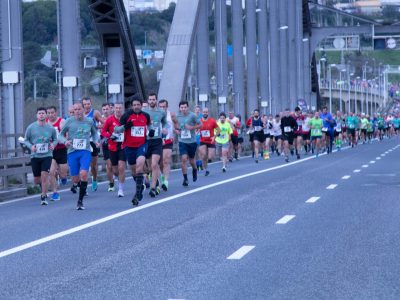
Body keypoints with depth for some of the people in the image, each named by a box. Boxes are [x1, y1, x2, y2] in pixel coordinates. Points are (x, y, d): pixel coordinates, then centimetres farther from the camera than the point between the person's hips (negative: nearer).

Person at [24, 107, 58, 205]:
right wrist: (31, 146, -14)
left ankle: (43, 197, -5)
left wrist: (53, 145, -8)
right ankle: (42, 185, 44)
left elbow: (55, 139, 14)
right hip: (35, 156, 1)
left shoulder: (51, 128, 0)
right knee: (36, 180, 8)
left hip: (47, 155, -1)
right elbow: (26, 140, 6)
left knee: (44, 175, -16)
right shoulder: (31, 127, -2)